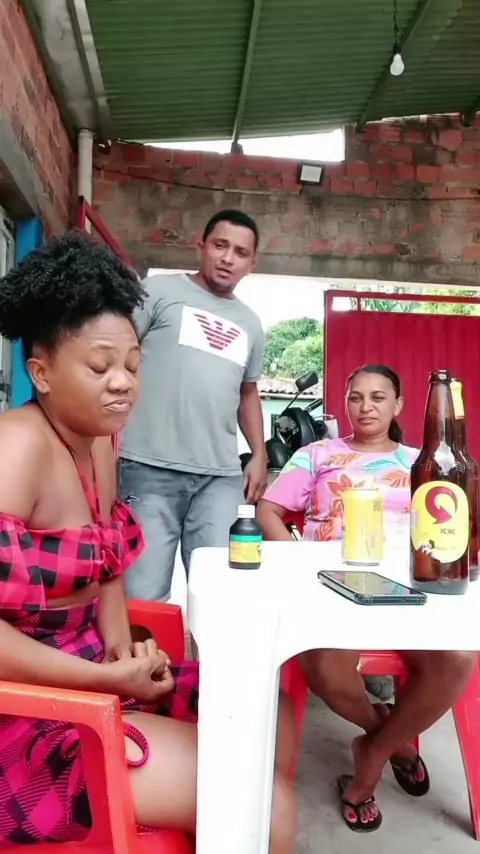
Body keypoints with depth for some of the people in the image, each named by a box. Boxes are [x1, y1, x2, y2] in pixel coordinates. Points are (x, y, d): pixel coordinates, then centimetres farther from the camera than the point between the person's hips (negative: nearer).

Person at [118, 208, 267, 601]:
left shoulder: (250, 324, 22)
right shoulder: (160, 290, 7)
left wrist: (259, 455, 17)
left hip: (221, 477, 4)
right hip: (149, 468, -4)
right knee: (143, 595, -3)